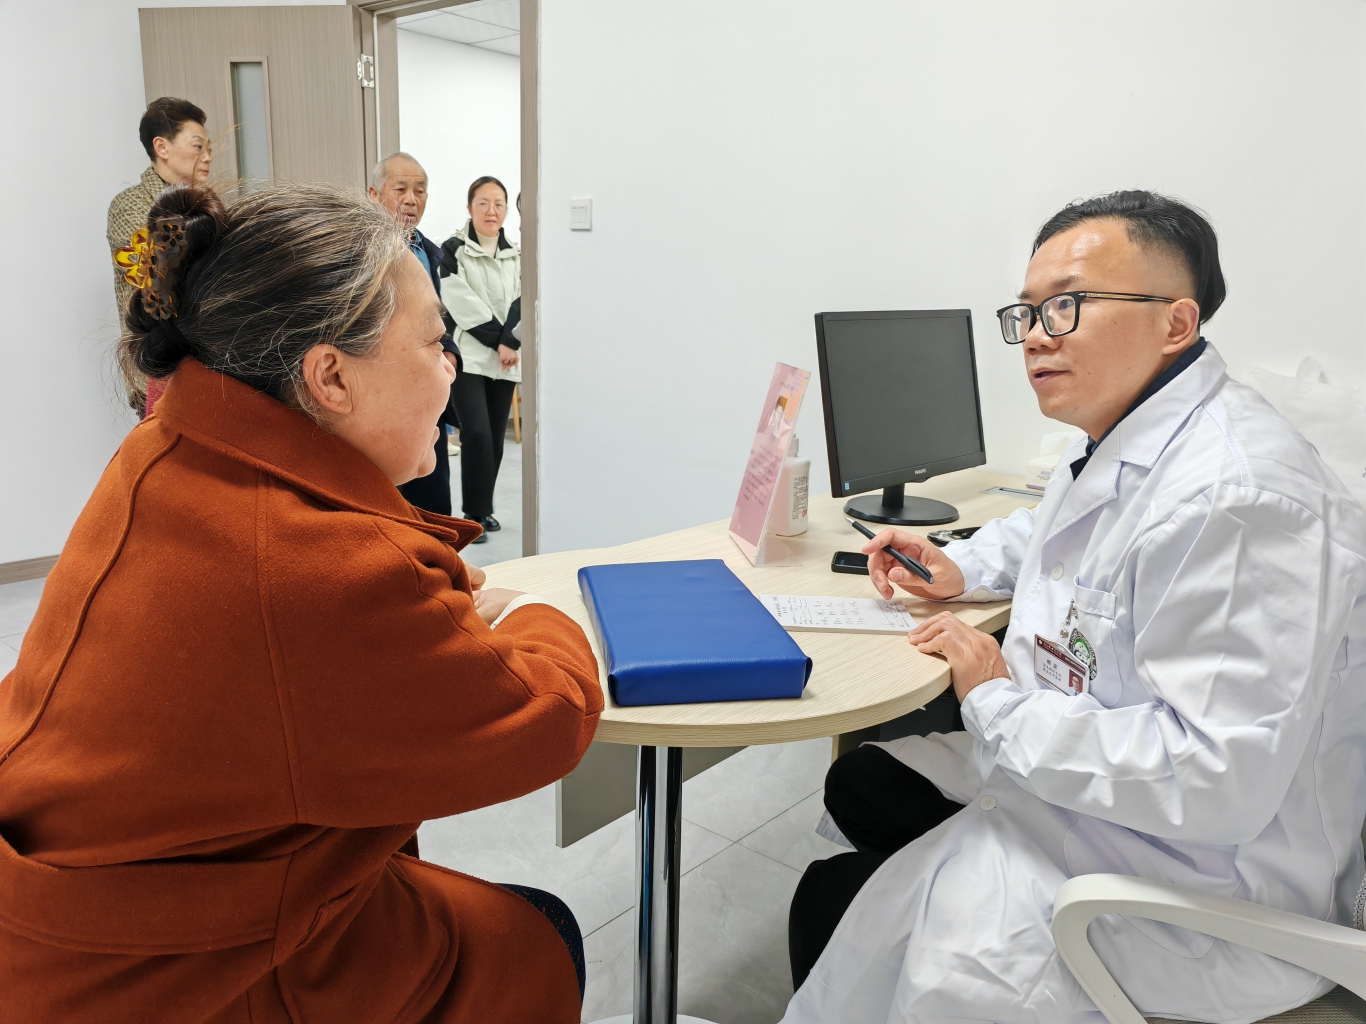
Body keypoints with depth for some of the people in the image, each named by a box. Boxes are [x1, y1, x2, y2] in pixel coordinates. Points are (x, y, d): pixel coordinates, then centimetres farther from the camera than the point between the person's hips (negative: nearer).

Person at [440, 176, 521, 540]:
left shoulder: (516, 255, 13)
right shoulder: (453, 251, -2)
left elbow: (522, 303, 1)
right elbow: (463, 304, -11)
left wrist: (510, 343, -13)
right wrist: (497, 342, -12)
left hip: (506, 360, 5)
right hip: (468, 357, -4)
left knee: (496, 437, 7)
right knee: (476, 433, -14)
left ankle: (485, 508, 21)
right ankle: (474, 513, -4)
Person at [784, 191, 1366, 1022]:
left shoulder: (1236, 497, -30)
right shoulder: (1122, 441, 3)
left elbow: (1214, 779, -34)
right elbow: (1046, 526, 26)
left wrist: (998, 704, -23)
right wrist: (961, 569, 5)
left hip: (1199, 889, -10)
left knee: (832, 907, -9)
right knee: (860, 785, 18)